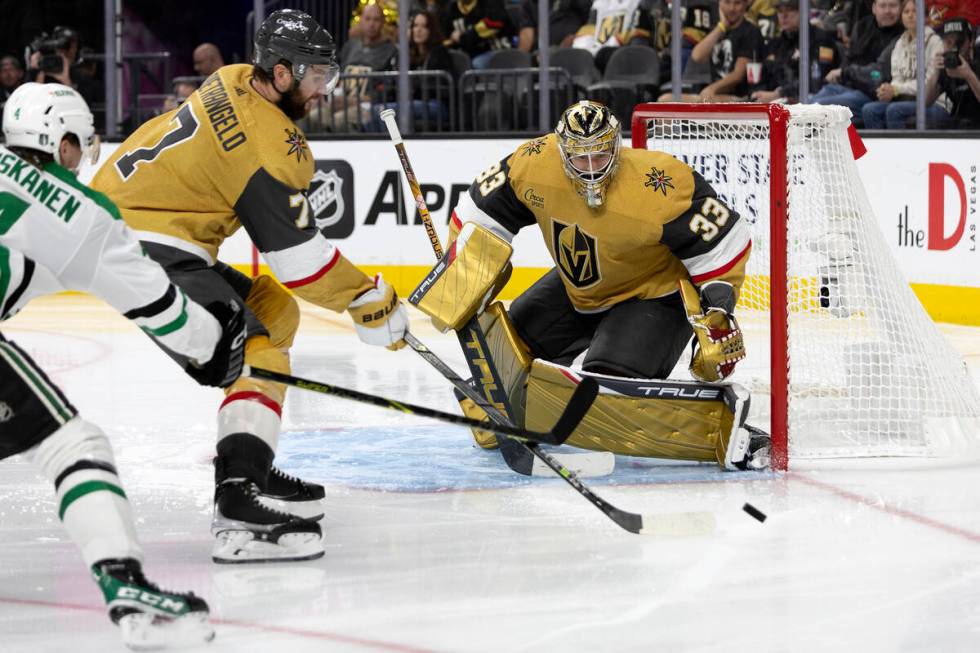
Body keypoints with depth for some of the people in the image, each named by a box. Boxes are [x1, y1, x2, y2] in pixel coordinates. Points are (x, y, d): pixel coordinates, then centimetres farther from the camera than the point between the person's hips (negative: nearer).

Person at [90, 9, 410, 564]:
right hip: (146, 245, -11)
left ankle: (247, 461, 23)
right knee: (256, 349, -19)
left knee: (274, 311, 21)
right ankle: (241, 503, -36)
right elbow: (299, 258, -15)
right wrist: (368, 299, -5)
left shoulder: (237, 83, 10)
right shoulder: (268, 147, -18)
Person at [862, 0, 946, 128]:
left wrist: (896, 89, -15)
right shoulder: (900, 43, 17)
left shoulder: (934, 42, -5)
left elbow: (929, 82, -11)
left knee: (894, 110, -32)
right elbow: (897, 78, 13)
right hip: (907, 100, 6)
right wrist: (888, 89, -11)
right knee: (869, 109, -18)